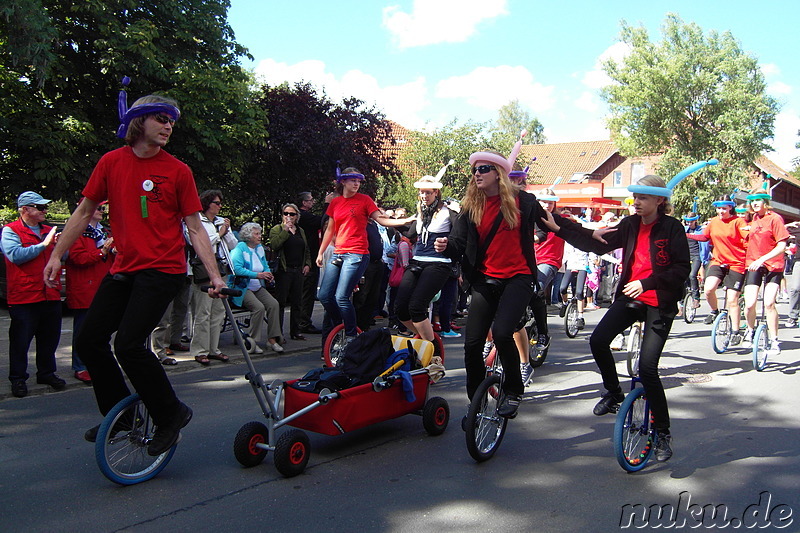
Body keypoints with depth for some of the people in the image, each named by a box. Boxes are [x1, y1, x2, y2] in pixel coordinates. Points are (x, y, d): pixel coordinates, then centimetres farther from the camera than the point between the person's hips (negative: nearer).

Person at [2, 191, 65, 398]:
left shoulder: (48, 231, 17)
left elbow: (62, 258, 21)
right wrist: (43, 245, -17)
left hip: (51, 295, 6)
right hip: (23, 297, -6)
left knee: (49, 338, 12)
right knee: (20, 342, 1)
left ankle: (47, 373, 25)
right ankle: (18, 379, 10)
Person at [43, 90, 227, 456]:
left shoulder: (178, 171, -3)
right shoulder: (112, 162, 6)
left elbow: (195, 228, -3)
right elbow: (85, 211, 13)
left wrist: (214, 275, -10)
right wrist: (57, 255, 9)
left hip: (162, 270, -5)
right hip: (124, 268, 5)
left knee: (128, 344, -18)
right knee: (89, 341, 5)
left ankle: (171, 415, 2)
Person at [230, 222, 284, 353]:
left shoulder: (260, 248, 16)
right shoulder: (240, 248, -8)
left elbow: (266, 266, 22)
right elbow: (237, 269, -21)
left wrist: (268, 275, -2)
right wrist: (258, 275, -23)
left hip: (258, 287, 7)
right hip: (243, 289, -7)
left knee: (274, 304, -17)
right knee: (259, 307, -28)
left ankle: (272, 339, -12)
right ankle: (253, 341, -17)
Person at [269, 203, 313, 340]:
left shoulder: (301, 231, 18)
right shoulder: (277, 229, 2)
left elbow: (307, 250, 24)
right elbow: (274, 245, -16)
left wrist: (307, 264, 10)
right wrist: (285, 230, -18)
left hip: (299, 271, 5)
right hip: (284, 271, -5)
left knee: (297, 303, 8)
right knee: (280, 302, -6)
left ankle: (296, 331, 15)